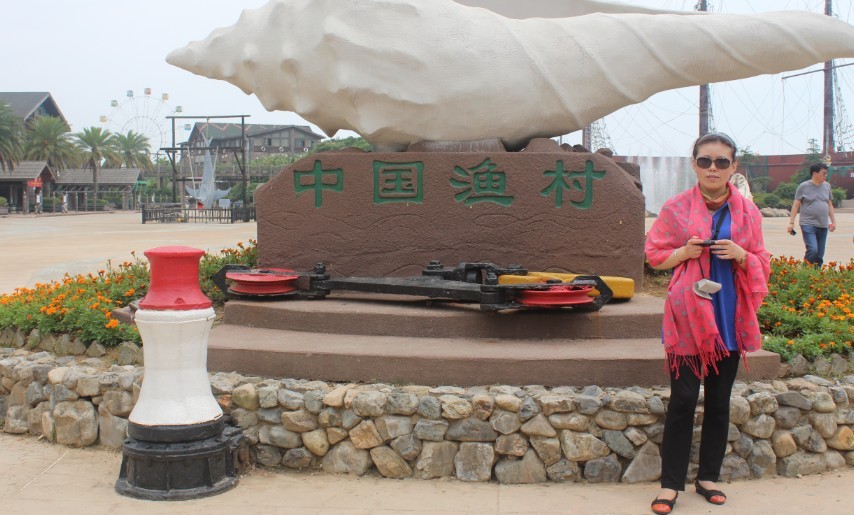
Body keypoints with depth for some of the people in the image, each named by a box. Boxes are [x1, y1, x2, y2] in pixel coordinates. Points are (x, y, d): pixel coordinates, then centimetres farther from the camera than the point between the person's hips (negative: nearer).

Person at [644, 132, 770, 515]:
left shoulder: (747, 211, 3)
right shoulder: (676, 207, -3)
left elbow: (762, 265, 7)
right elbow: (655, 255, 2)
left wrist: (741, 255, -14)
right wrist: (685, 252, -16)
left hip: (730, 316, 3)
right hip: (688, 314, -3)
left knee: (719, 401, 10)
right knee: (683, 400, -2)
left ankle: (708, 476, 24)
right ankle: (670, 484, 7)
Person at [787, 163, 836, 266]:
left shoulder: (827, 186, 12)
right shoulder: (803, 186, -3)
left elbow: (830, 205, 19)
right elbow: (796, 205, -2)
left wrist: (833, 221, 15)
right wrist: (791, 223, -5)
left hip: (823, 226, 5)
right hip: (808, 224, -5)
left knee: (820, 256, 4)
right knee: (813, 250, -20)